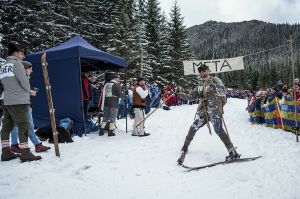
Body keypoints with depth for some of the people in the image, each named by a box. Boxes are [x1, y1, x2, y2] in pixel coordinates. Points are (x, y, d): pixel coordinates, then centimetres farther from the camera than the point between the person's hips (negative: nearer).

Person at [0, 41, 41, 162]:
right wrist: (29, 92, 7)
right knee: (23, 126, -5)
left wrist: (26, 92, 12)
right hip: (19, 101, -9)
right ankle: (25, 153, -4)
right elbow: (24, 80, -12)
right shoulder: (16, 63, -7)